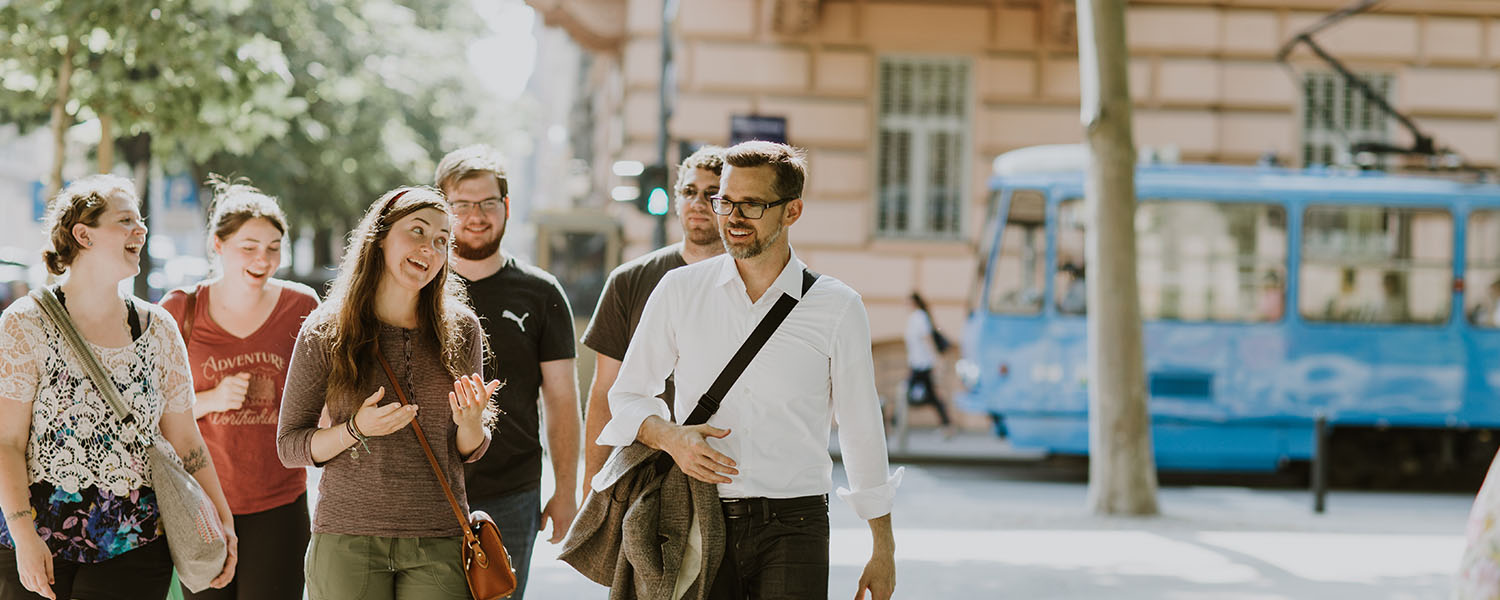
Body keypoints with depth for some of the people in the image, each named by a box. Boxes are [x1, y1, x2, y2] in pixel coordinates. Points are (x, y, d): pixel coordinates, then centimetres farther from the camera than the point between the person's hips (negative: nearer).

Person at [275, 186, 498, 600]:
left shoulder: (460, 329, 5)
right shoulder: (324, 334, -1)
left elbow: (469, 452, 12)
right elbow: (289, 448, 2)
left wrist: (470, 423, -11)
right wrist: (356, 429, -15)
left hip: (439, 543, 2)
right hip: (347, 539, -2)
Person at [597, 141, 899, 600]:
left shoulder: (836, 308, 3)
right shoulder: (679, 291, 7)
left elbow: (862, 431, 9)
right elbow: (627, 395, 14)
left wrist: (883, 549, 11)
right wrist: (670, 438, -9)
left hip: (793, 529, -1)